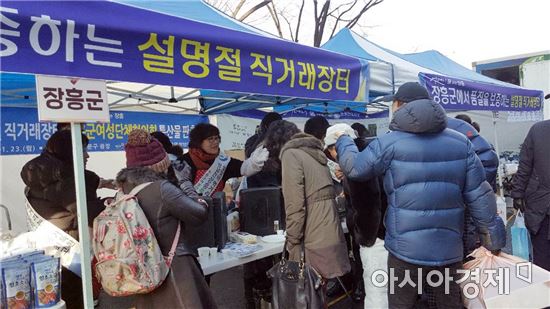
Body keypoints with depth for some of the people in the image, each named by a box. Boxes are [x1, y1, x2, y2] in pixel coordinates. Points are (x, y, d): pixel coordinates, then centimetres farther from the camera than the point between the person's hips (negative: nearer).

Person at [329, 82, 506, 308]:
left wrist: (343, 138, 19)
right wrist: (493, 241, 11)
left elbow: (355, 168, 2)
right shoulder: (461, 142, 1)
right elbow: (479, 196, 1)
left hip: (406, 249, -3)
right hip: (449, 249, 3)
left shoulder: (390, 143, -9)